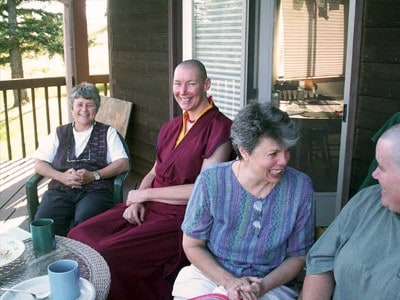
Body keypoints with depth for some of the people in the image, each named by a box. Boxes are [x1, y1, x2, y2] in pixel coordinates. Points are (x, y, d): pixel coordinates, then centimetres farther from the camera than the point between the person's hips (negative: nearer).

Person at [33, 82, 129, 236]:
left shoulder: (108, 132, 17)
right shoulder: (59, 133, 23)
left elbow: (123, 163, 5)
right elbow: (39, 164, 15)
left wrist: (94, 175, -9)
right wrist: (62, 177, -5)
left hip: (95, 191, -1)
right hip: (60, 191, 2)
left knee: (83, 222, -34)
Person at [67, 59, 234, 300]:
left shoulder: (220, 128, -10)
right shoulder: (171, 127, 16)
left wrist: (146, 194, -9)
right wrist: (136, 202, -2)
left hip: (182, 218, -7)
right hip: (148, 208, 8)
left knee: (107, 253, -23)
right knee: (79, 236, -9)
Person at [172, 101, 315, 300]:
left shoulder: (301, 188, -8)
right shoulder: (211, 180, -11)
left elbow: (297, 256, 2)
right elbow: (192, 245, -1)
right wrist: (229, 282, -13)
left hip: (270, 283, 0)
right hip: (208, 274, 1)